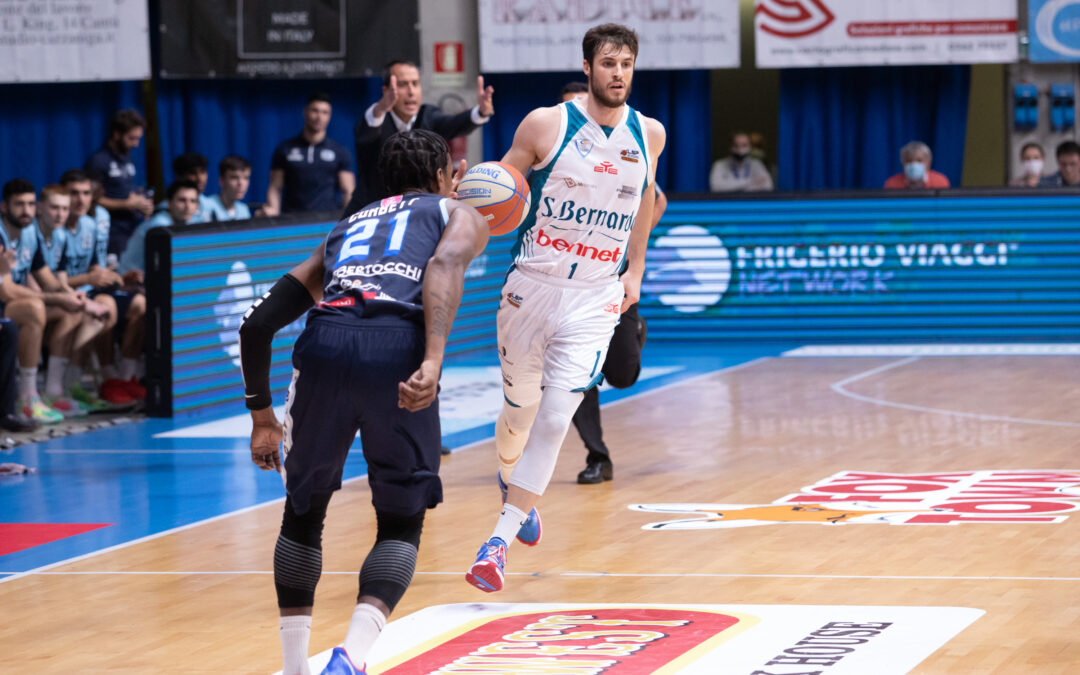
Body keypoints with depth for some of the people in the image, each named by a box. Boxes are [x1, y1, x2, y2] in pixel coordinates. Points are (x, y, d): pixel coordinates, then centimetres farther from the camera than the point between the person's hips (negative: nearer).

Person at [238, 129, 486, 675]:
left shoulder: (344, 227, 37)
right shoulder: (460, 216, 26)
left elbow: (257, 325, 29)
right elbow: (444, 266, -1)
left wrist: (261, 416, 39)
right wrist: (434, 361, -15)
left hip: (324, 344, 3)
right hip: (398, 350, -3)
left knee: (303, 513, 25)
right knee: (401, 525, 14)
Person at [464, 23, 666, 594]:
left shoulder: (648, 134, 1)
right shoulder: (546, 125, -8)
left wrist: (635, 269, 19)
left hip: (595, 300, 1)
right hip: (531, 288, -1)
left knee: (554, 420, -13)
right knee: (520, 410, 13)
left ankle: (499, 543, -9)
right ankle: (509, 479, 48)